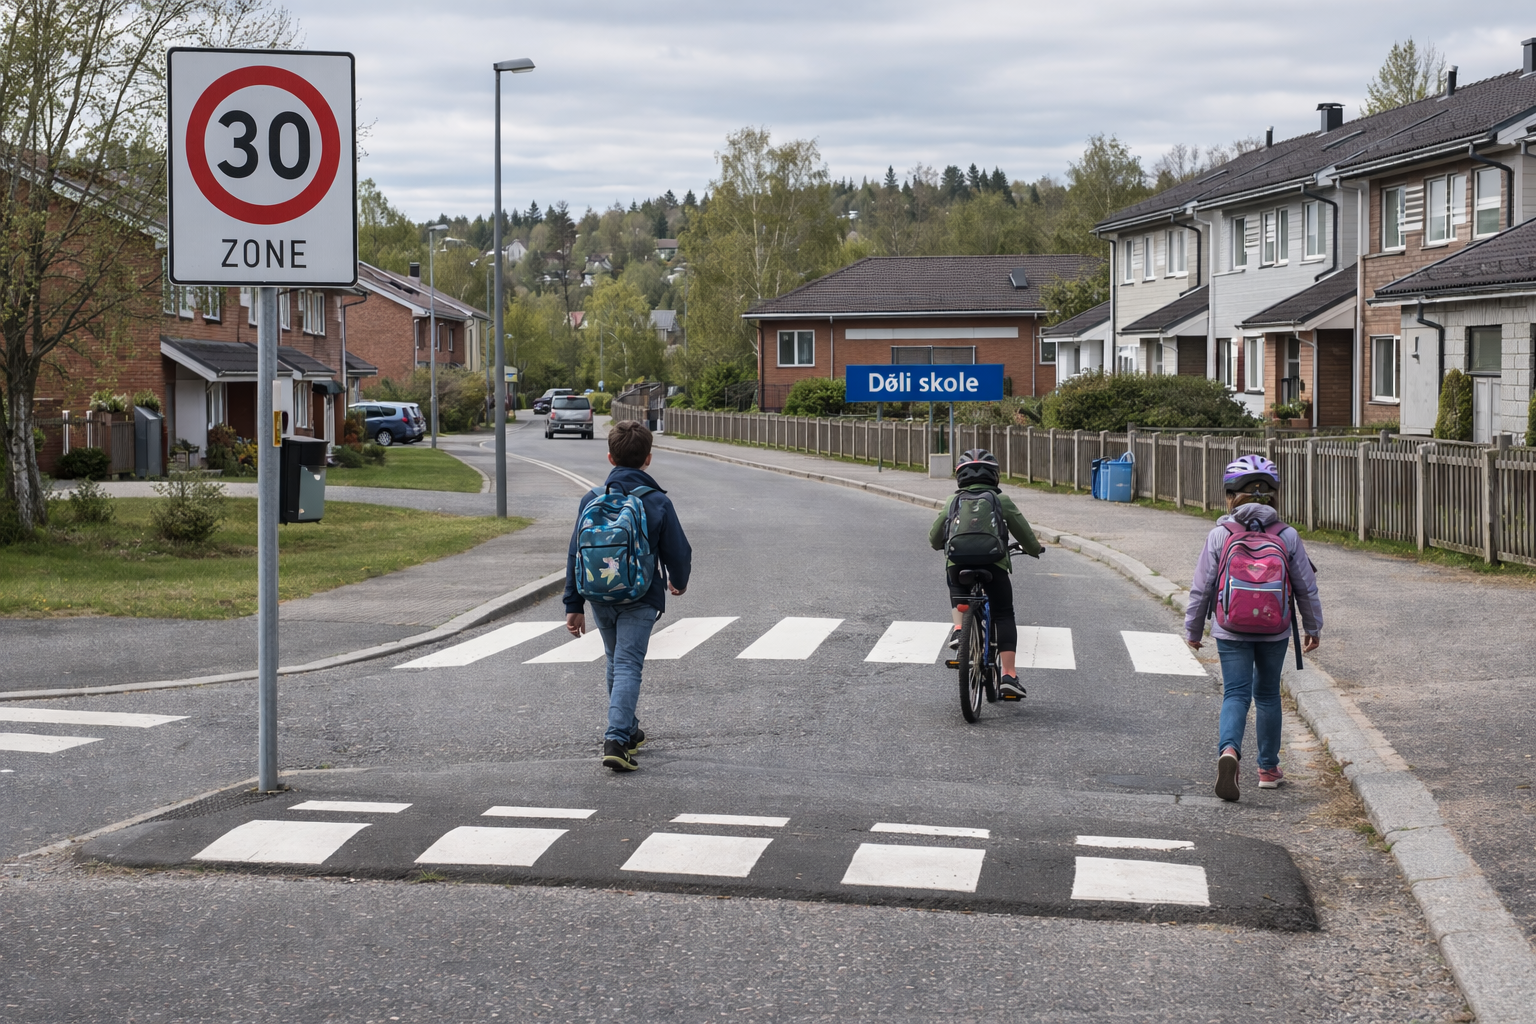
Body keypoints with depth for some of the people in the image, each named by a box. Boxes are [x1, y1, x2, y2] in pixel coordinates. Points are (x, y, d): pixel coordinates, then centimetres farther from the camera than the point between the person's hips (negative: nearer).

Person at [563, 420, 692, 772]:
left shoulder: (592, 499, -1)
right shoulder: (657, 502, -9)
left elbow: (575, 555, 0)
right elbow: (678, 552, -4)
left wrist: (574, 605, 5)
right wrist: (678, 581, 19)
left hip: (600, 599, 4)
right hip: (640, 599, -3)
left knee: (616, 663, 21)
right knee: (628, 666, -6)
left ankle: (628, 730, 34)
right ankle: (616, 738, -21)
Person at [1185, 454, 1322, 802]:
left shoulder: (1219, 535, -6)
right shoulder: (1287, 537, -1)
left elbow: (1201, 588, -1)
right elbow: (1307, 588, 6)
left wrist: (1193, 629, 11)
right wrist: (1313, 627, 19)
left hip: (1231, 631, -2)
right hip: (1275, 631, 2)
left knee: (1236, 694, -1)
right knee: (1267, 694, 16)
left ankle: (1229, 750, -28)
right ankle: (1268, 768, 22)